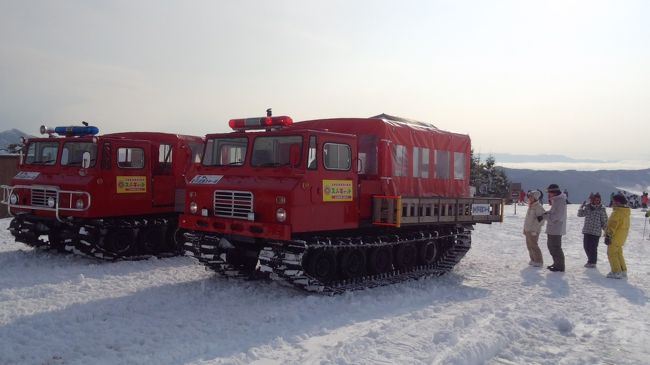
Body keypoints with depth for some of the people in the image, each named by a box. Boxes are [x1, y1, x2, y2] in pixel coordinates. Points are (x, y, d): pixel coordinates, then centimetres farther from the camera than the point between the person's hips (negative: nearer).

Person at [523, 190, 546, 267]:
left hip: (533, 231, -9)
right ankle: (533, 260, 21)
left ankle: (539, 261, 0)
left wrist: (534, 230, -21)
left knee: (533, 245, -8)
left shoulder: (538, 207, -14)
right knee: (529, 246, 12)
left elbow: (541, 219, -20)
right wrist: (525, 229, 21)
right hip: (528, 229, 9)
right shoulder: (530, 207, 15)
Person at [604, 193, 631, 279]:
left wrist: (608, 236, -19)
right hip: (621, 238, 9)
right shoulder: (626, 212, 10)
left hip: (615, 237, -9)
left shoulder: (617, 212, -21)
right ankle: (623, 271, 23)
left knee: (612, 254, -1)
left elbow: (612, 225, -23)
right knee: (618, 254, 19)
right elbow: (625, 225, 18)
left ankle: (616, 272, -3)